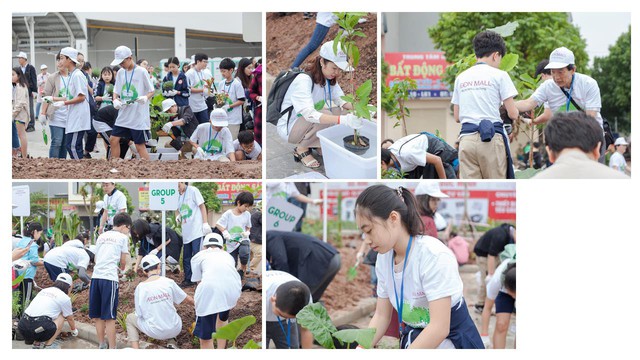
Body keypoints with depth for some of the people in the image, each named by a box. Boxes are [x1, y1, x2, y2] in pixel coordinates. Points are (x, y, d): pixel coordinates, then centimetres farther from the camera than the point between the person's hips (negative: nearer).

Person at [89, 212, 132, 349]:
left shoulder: (101, 236, 21)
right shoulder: (123, 237, 6)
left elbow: (96, 258, 19)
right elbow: (123, 261, 9)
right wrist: (122, 269, 30)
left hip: (95, 276, 5)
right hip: (110, 278, -5)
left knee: (98, 316, 13)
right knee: (109, 317, -5)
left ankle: (102, 345, 22)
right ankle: (112, 348, -5)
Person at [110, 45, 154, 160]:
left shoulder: (141, 71, -7)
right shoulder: (120, 73, 8)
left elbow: (151, 91, -3)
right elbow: (116, 91, 14)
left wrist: (146, 97, -25)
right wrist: (115, 100, -8)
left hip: (139, 116, -6)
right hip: (123, 115, 6)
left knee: (140, 145, -3)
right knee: (114, 139, 4)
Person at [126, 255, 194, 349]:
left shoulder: (140, 287, -10)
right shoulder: (168, 282, -8)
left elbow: (139, 314, -3)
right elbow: (188, 300, 4)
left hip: (155, 332, -2)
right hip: (175, 330, 2)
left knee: (130, 318, 24)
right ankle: (171, 342, 17)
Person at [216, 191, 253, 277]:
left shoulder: (247, 214, 1)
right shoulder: (228, 214, -8)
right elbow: (218, 224, -6)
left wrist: (247, 232, -8)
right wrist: (224, 232, -23)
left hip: (242, 240, 1)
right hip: (231, 242, 0)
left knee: (244, 252, -31)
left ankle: (243, 268, -4)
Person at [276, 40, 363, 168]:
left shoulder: (330, 79, -4)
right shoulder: (304, 80, -29)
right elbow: (309, 114, -40)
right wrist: (343, 120, -51)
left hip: (309, 124, 7)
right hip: (288, 128, -7)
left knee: (336, 110, -14)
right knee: (326, 114, -29)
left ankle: (315, 143, 4)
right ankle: (301, 149, -8)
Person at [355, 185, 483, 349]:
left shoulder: (434, 255, -21)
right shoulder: (384, 257, 0)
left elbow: (440, 327, -25)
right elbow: (381, 316, 7)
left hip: (452, 340, -5)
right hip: (412, 340, 6)